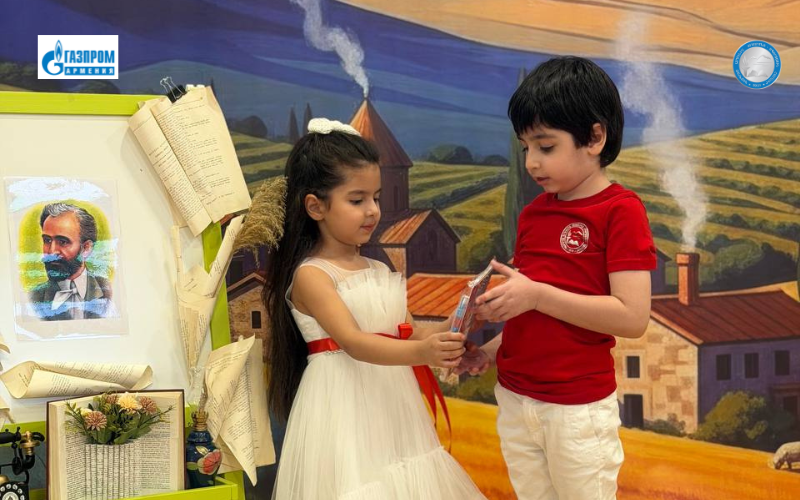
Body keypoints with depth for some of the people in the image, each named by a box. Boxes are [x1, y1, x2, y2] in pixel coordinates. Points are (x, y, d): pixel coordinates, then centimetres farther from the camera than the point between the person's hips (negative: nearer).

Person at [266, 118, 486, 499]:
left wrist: (450, 330, -8)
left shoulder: (378, 271, 10)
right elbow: (354, 343, -24)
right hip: (345, 413, -7)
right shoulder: (310, 275, -12)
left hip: (393, 407, 7)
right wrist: (422, 353, -37)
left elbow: (405, 334, 11)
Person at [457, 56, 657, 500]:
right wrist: (491, 350, 0)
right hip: (514, 399, 6)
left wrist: (536, 294, -23)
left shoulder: (621, 210, -12)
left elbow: (632, 317, -20)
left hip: (578, 410, -6)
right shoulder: (531, 214, 7)